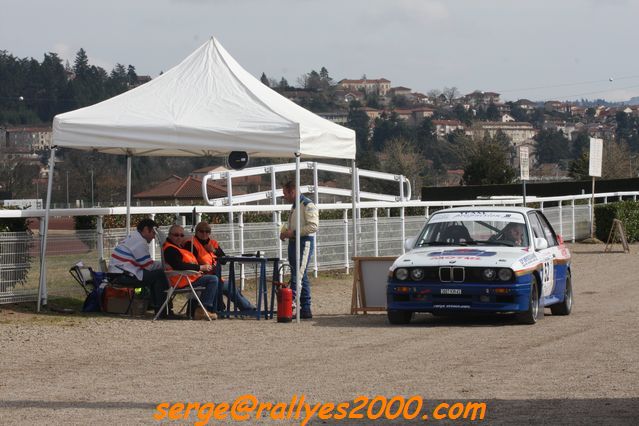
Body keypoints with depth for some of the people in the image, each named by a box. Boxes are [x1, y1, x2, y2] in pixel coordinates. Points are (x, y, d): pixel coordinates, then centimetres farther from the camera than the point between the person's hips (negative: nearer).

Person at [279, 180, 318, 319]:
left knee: (298, 275, -15)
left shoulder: (308, 206, -11)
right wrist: (284, 231, 10)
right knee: (302, 277, 10)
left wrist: (294, 232, -20)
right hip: (293, 242, 10)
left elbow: (313, 226, -20)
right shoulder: (294, 206, 19)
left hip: (304, 242, -10)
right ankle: (306, 309, 12)